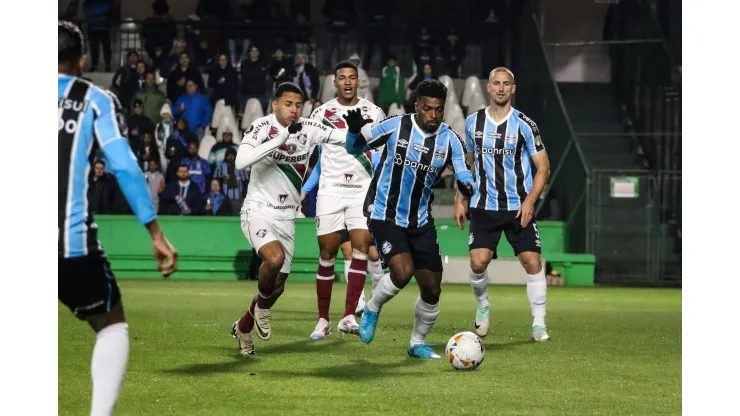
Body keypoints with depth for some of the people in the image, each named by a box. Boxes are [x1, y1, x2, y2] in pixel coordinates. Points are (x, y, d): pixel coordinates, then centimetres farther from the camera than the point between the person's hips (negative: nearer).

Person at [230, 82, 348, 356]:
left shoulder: (308, 129, -1)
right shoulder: (261, 127, -14)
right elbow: (240, 162, -29)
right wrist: (278, 140, -32)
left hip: (286, 217, 6)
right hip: (258, 210, -5)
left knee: (278, 287, 10)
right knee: (275, 257, -33)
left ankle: (243, 328, 34)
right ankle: (262, 305, -3)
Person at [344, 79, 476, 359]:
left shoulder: (450, 139, -2)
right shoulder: (396, 126, -9)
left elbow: (463, 173, -10)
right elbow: (354, 148, 1)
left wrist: (466, 184, -34)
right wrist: (355, 130, -21)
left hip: (421, 222, 4)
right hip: (386, 216, -4)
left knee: (432, 289, 3)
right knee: (403, 272, -25)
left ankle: (418, 343, 26)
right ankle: (372, 309, 5)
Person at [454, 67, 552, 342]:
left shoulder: (524, 125, -5)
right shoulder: (473, 122, 5)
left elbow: (543, 166, -2)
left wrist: (530, 200, -14)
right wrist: (461, 200, 11)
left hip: (518, 208, -2)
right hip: (484, 207, 2)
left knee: (532, 262, -9)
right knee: (478, 262, -12)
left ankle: (539, 324, 2)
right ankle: (482, 306, 17)